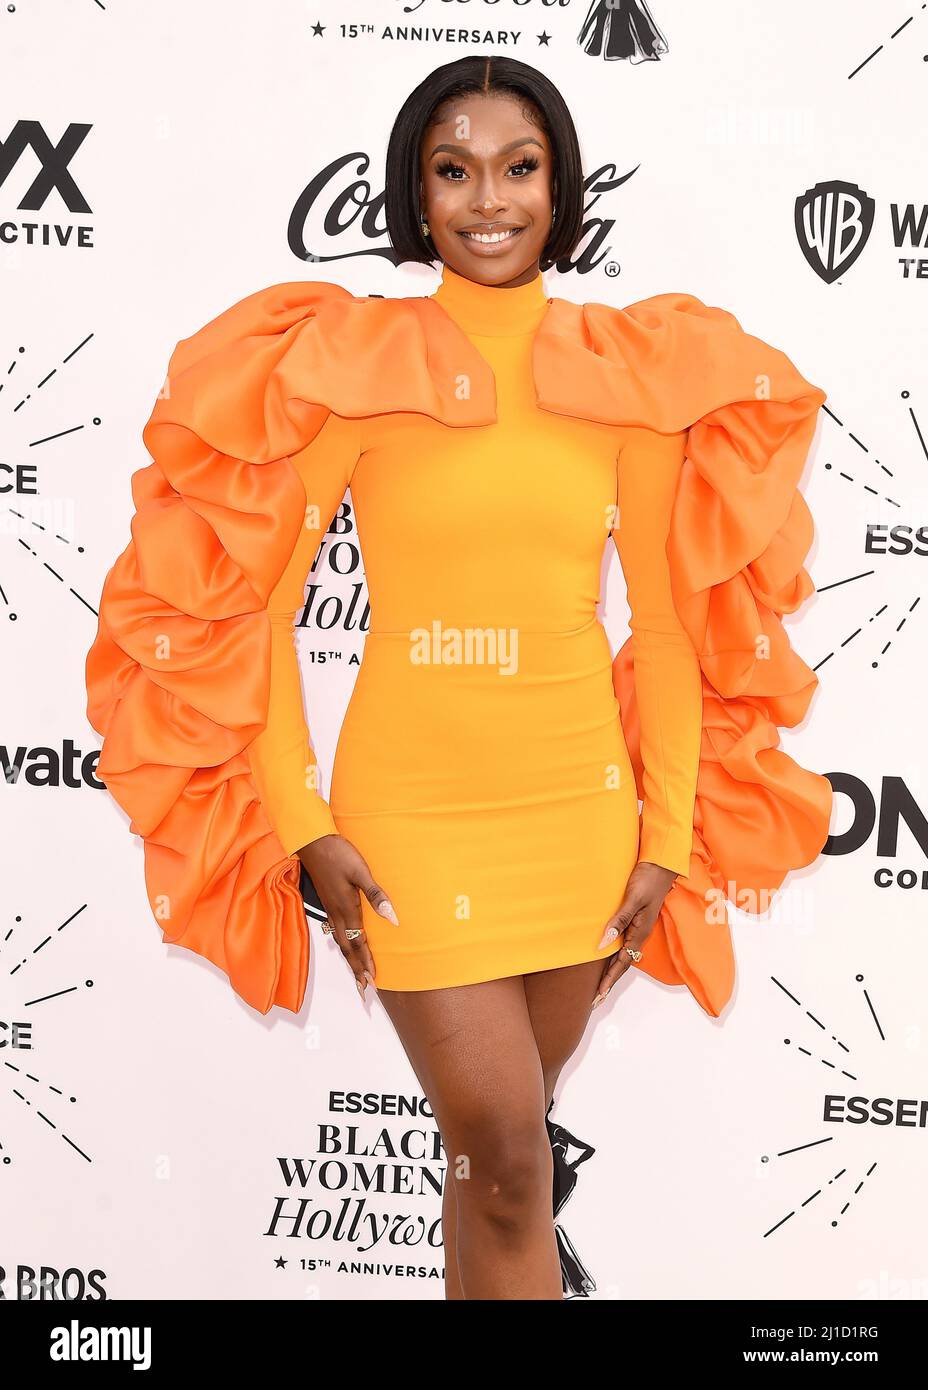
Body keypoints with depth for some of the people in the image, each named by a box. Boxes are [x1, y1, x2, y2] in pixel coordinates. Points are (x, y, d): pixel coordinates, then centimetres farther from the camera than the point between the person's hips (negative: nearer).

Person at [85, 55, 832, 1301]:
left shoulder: (630, 377, 2)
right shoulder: (348, 366, -4)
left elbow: (672, 624, 6)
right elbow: (255, 604, -2)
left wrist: (669, 837, 2)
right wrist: (302, 825, -8)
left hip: (583, 808, 3)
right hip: (409, 813, -2)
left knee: (497, 1143, 15)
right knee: (506, 1155, -1)